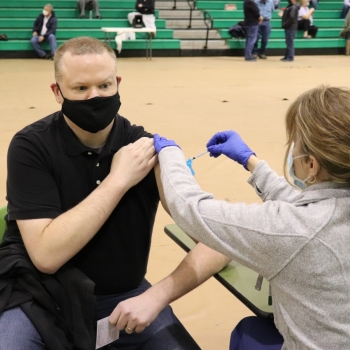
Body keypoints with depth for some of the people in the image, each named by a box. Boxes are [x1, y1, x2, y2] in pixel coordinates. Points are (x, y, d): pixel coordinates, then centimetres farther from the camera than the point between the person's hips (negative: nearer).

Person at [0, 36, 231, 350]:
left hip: (124, 297, 2)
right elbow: (47, 255, -24)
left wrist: (157, 296, -26)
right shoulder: (31, 147, -14)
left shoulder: (147, 147, -9)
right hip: (44, 299, -2)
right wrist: (118, 180, -25)